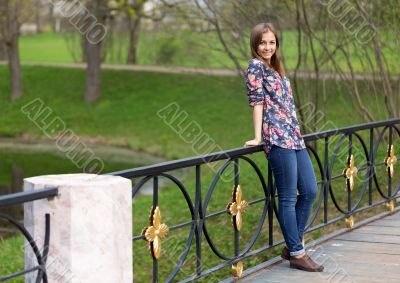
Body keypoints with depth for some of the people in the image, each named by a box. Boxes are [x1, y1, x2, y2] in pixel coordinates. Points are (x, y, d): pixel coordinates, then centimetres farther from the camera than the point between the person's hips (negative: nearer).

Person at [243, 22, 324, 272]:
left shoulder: (276, 69, 21)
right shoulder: (256, 66, -2)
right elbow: (257, 101, -9)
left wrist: (296, 134, 19)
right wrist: (258, 137, -13)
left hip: (294, 137, 9)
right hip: (278, 138, -9)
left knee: (310, 191, 8)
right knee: (288, 197, -5)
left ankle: (292, 244, 19)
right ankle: (297, 254, 0)